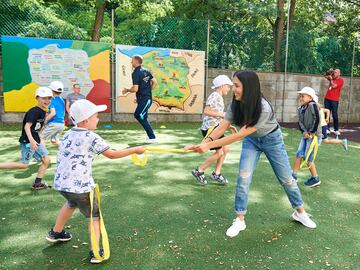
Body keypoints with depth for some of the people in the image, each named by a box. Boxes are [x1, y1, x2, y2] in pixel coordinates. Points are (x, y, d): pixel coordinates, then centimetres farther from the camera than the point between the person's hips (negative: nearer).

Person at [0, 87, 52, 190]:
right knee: (24, 164, -5)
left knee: (47, 160, 6)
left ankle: (37, 183, 13)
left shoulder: (43, 112, 11)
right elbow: (27, 126, -26)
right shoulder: (34, 111, -17)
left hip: (36, 141, 9)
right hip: (28, 141, -9)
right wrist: (31, 140, -37)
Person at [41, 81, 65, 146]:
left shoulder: (53, 100, -10)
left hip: (54, 123, -8)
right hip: (62, 123, 8)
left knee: (41, 138, 2)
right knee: (54, 140, 21)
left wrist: (44, 120, -17)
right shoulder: (62, 100, 13)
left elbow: (53, 113, -22)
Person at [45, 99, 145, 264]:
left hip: (60, 183, 7)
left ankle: (55, 233, 53)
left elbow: (68, 157, 12)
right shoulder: (91, 137, -11)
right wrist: (135, 150, 0)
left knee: (71, 204, 37)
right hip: (79, 186, -7)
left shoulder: (68, 134, 9)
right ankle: (95, 253, 6)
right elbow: (111, 154, -7)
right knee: (95, 215, 12)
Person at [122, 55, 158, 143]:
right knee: (137, 115, 18)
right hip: (148, 98, 9)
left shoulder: (135, 73, -15)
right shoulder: (146, 71, 10)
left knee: (142, 118, -1)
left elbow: (135, 89, -21)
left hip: (143, 99, -9)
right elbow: (154, 83, 12)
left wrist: (127, 90, -3)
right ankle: (150, 135, 20)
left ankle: (152, 138, 2)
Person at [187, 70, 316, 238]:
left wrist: (210, 146, -43)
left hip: (271, 139, -3)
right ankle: (240, 220, 3)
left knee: (286, 178, 8)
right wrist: (208, 140, -43)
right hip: (251, 140, 4)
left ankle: (300, 212, 31)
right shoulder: (236, 104, -20)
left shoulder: (264, 109, -38)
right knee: (243, 178, -9)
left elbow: (240, 135, -39)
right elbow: (223, 127, -22)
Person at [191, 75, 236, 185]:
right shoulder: (214, 95, -15)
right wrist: (221, 114, -18)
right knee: (219, 152, -5)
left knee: (225, 149, 11)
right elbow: (206, 111, -24)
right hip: (209, 128, -10)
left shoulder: (219, 97, 15)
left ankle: (216, 173, 23)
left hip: (216, 127, 10)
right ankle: (199, 171, 8)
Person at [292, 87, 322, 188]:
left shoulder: (312, 105, -14)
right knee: (299, 154, 6)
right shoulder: (300, 109, 8)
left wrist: (312, 133, -17)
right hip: (306, 134, 7)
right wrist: (304, 132, -13)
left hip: (314, 135, -7)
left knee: (308, 157, -3)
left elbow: (317, 119, -19)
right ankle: (294, 175, 15)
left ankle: (315, 179, 13)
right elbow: (300, 122, 3)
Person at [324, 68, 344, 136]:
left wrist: (331, 79, -3)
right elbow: (325, 76, 25)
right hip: (327, 99, 5)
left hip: (334, 100, -5)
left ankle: (336, 130, 3)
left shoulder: (341, 80, -4)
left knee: (334, 115, -5)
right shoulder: (332, 78, 13)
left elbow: (333, 86, -15)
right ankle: (328, 129, 6)